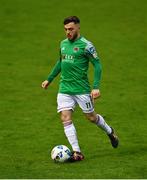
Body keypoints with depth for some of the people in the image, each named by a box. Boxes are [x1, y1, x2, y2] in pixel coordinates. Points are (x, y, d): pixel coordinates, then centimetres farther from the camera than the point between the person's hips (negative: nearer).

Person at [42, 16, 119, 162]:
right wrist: (49, 79, 26)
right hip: (64, 88, 5)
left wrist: (96, 87, -18)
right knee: (65, 118, -8)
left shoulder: (86, 45, -11)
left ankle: (110, 132, 38)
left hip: (82, 89, -5)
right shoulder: (63, 43, 9)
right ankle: (77, 152, -6)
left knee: (91, 117, 7)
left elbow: (97, 65, -10)